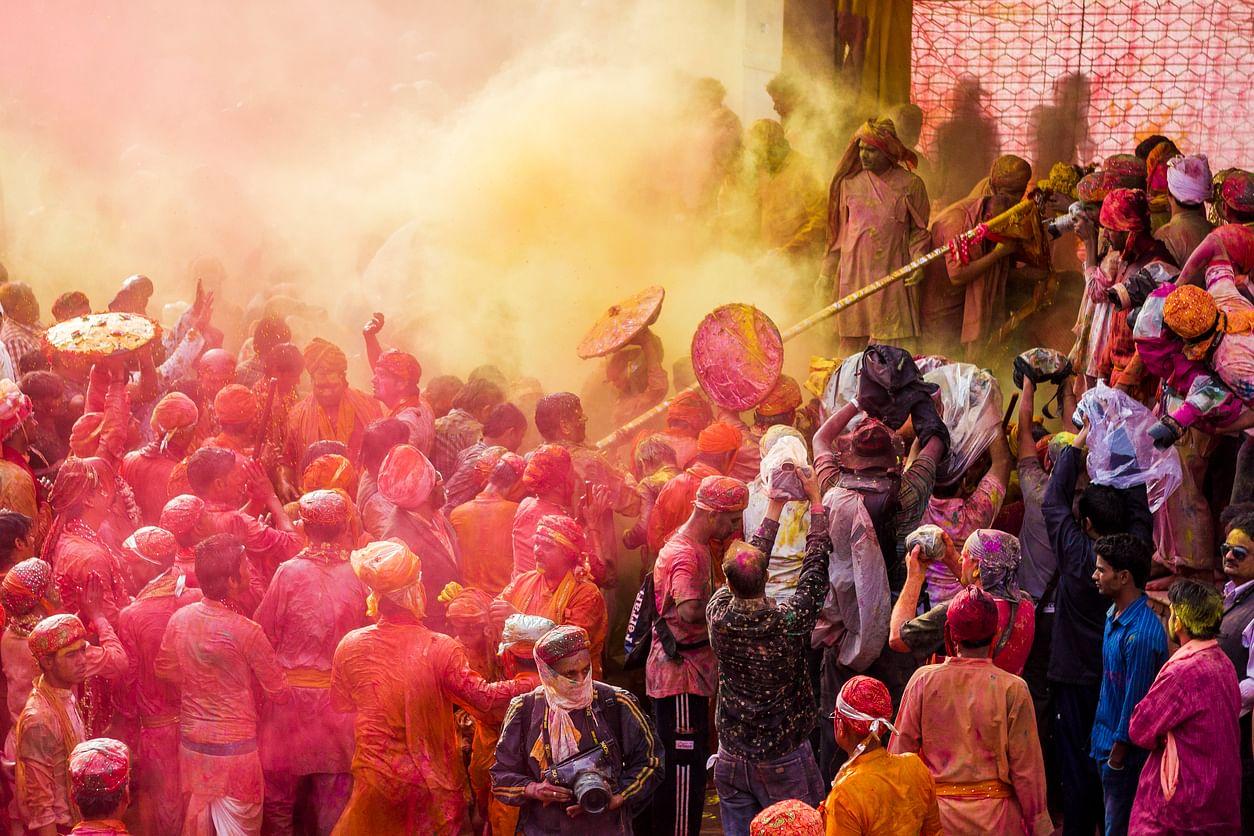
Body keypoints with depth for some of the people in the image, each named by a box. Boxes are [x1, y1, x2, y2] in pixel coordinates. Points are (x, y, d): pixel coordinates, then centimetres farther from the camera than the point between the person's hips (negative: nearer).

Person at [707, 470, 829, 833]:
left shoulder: (718, 614, -11)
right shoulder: (791, 621, -20)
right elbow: (817, 560, -6)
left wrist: (775, 507, 15)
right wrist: (816, 499, 6)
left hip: (732, 758, 4)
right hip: (784, 759, -3)